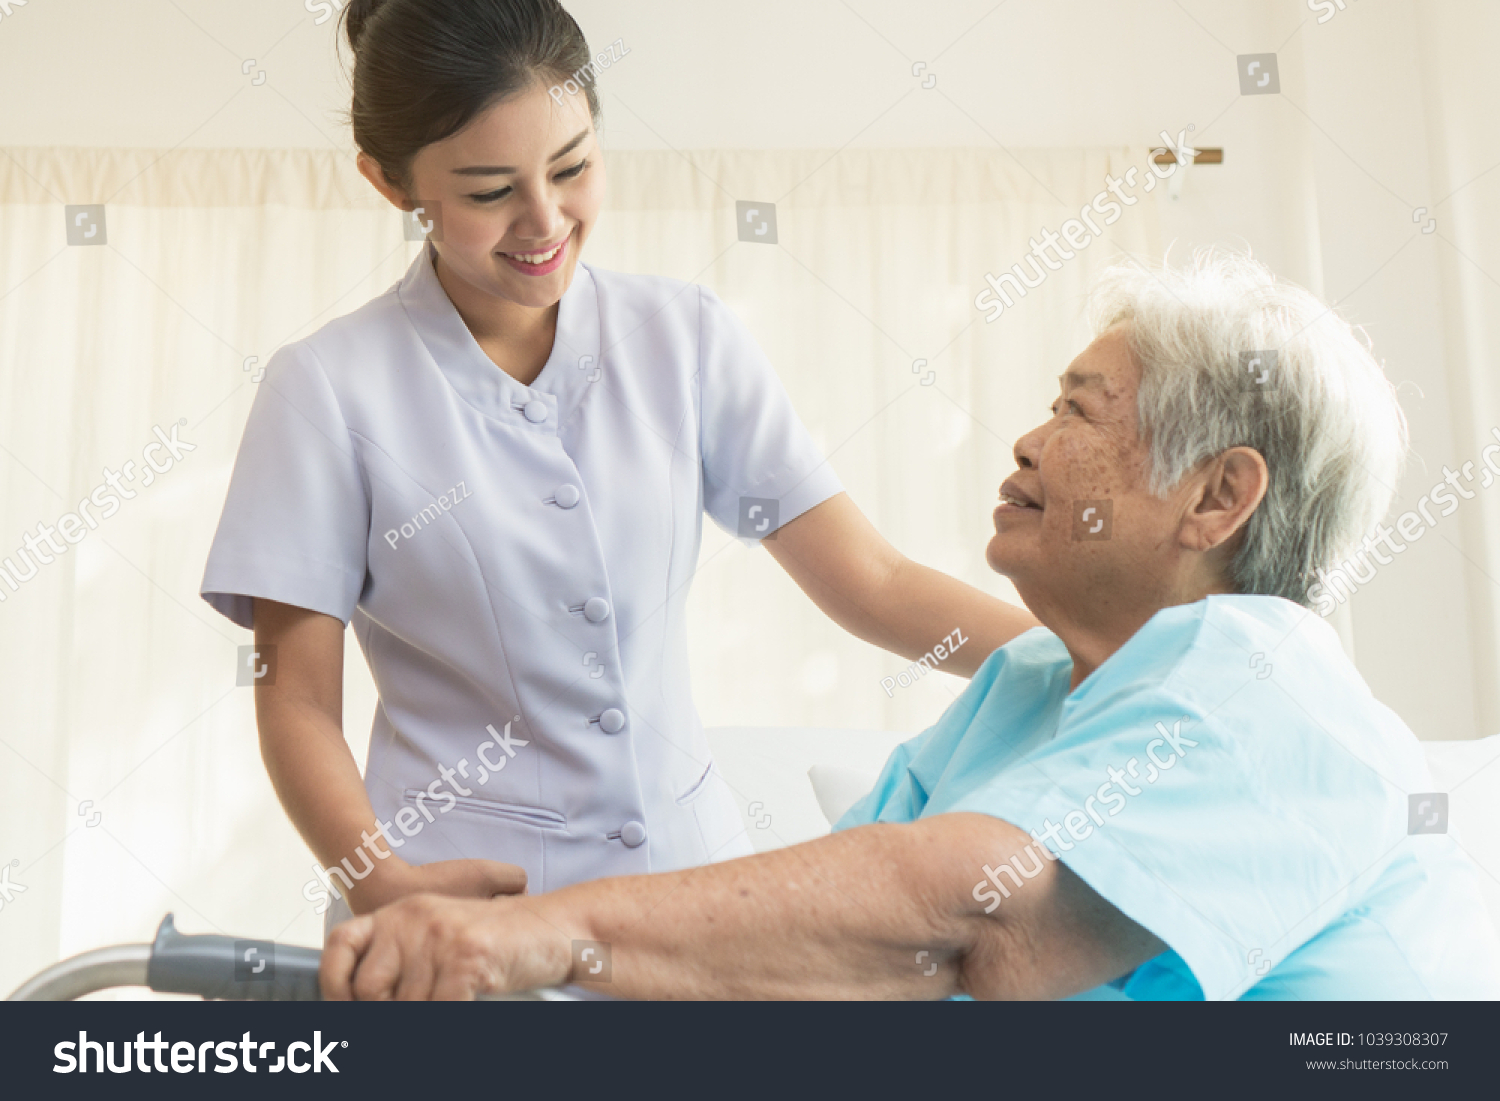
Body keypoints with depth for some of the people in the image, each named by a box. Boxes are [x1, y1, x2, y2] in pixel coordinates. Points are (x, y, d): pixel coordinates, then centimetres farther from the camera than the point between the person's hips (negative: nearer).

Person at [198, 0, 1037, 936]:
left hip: (688, 859, 3)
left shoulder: (685, 336, 0)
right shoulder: (330, 391, -7)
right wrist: (378, 880, -22)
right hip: (470, 888, -2)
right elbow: (300, 702, -5)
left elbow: (873, 585, -2)